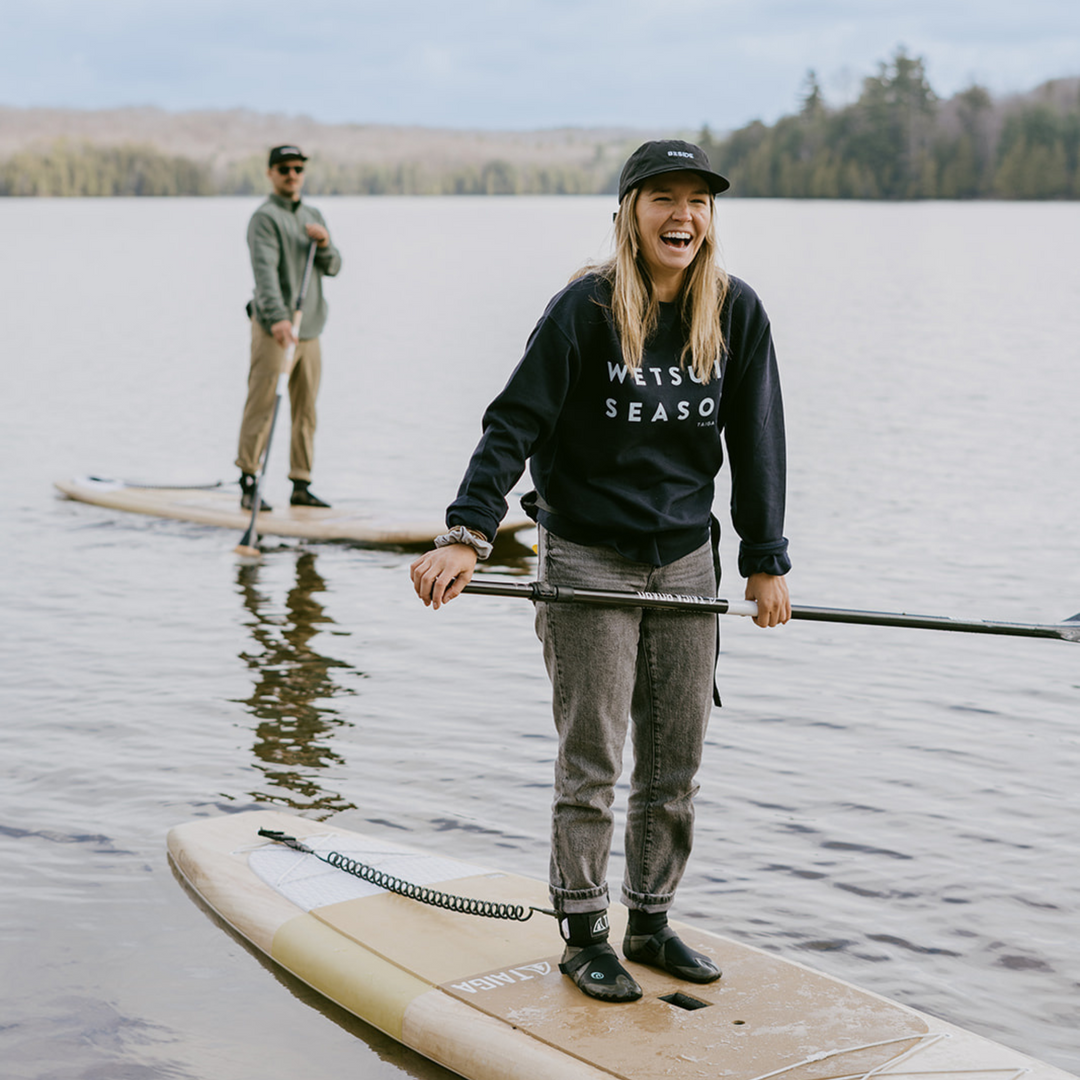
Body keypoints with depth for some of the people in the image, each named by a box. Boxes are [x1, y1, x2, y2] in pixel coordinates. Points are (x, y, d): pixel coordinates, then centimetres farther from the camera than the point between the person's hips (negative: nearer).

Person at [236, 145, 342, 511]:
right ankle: (248, 484, -3)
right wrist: (277, 318, -34)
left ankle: (301, 485, 14)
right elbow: (265, 271, -20)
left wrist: (324, 244, -11)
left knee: (306, 411, 8)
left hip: (309, 329, 7)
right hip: (272, 328, -7)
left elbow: (333, 268, 11)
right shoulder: (264, 218, -6)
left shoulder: (314, 217, 18)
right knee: (261, 406, -7)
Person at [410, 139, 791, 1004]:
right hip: (588, 559, -4)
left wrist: (766, 562, 5)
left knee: (677, 760, 10)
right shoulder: (585, 309, -12)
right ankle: (583, 934, 15)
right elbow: (514, 425, -14)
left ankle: (653, 922, 26)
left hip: (686, 559, 4)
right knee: (592, 758, 1)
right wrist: (468, 534, -25)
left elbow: (757, 442, 5)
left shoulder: (737, 313, -1)